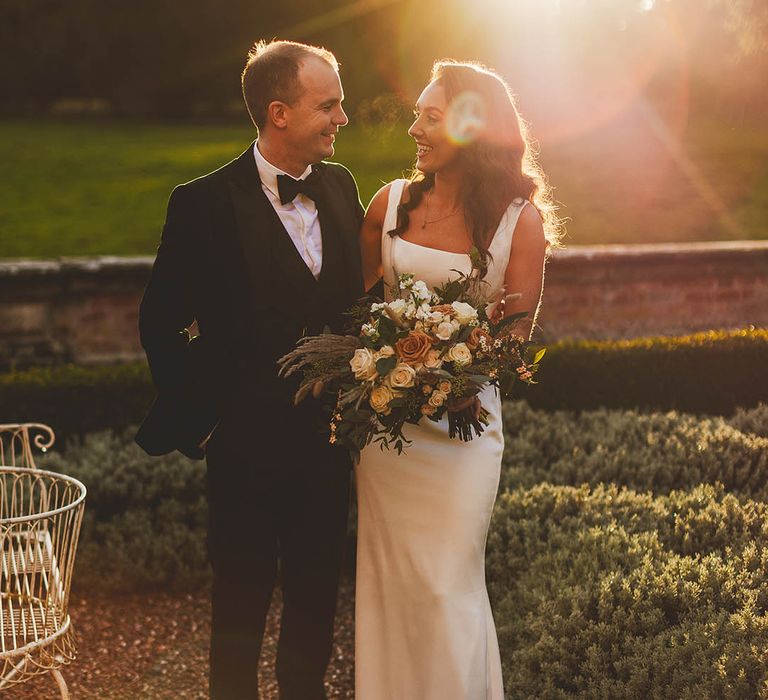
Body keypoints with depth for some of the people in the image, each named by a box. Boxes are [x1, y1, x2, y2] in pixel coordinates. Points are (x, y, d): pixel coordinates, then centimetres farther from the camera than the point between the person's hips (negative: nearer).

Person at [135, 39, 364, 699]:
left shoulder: (340, 187, 2)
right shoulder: (204, 204, -14)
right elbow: (162, 322, -7)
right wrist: (198, 417, -8)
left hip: (328, 439, 5)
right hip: (248, 442, -5)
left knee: (316, 594, 19)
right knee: (242, 602, 12)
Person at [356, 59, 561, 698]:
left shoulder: (520, 220, -8)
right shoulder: (391, 204, 2)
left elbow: (515, 334, -7)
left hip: (462, 422, -3)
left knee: (446, 586, 3)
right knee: (387, 577, 13)